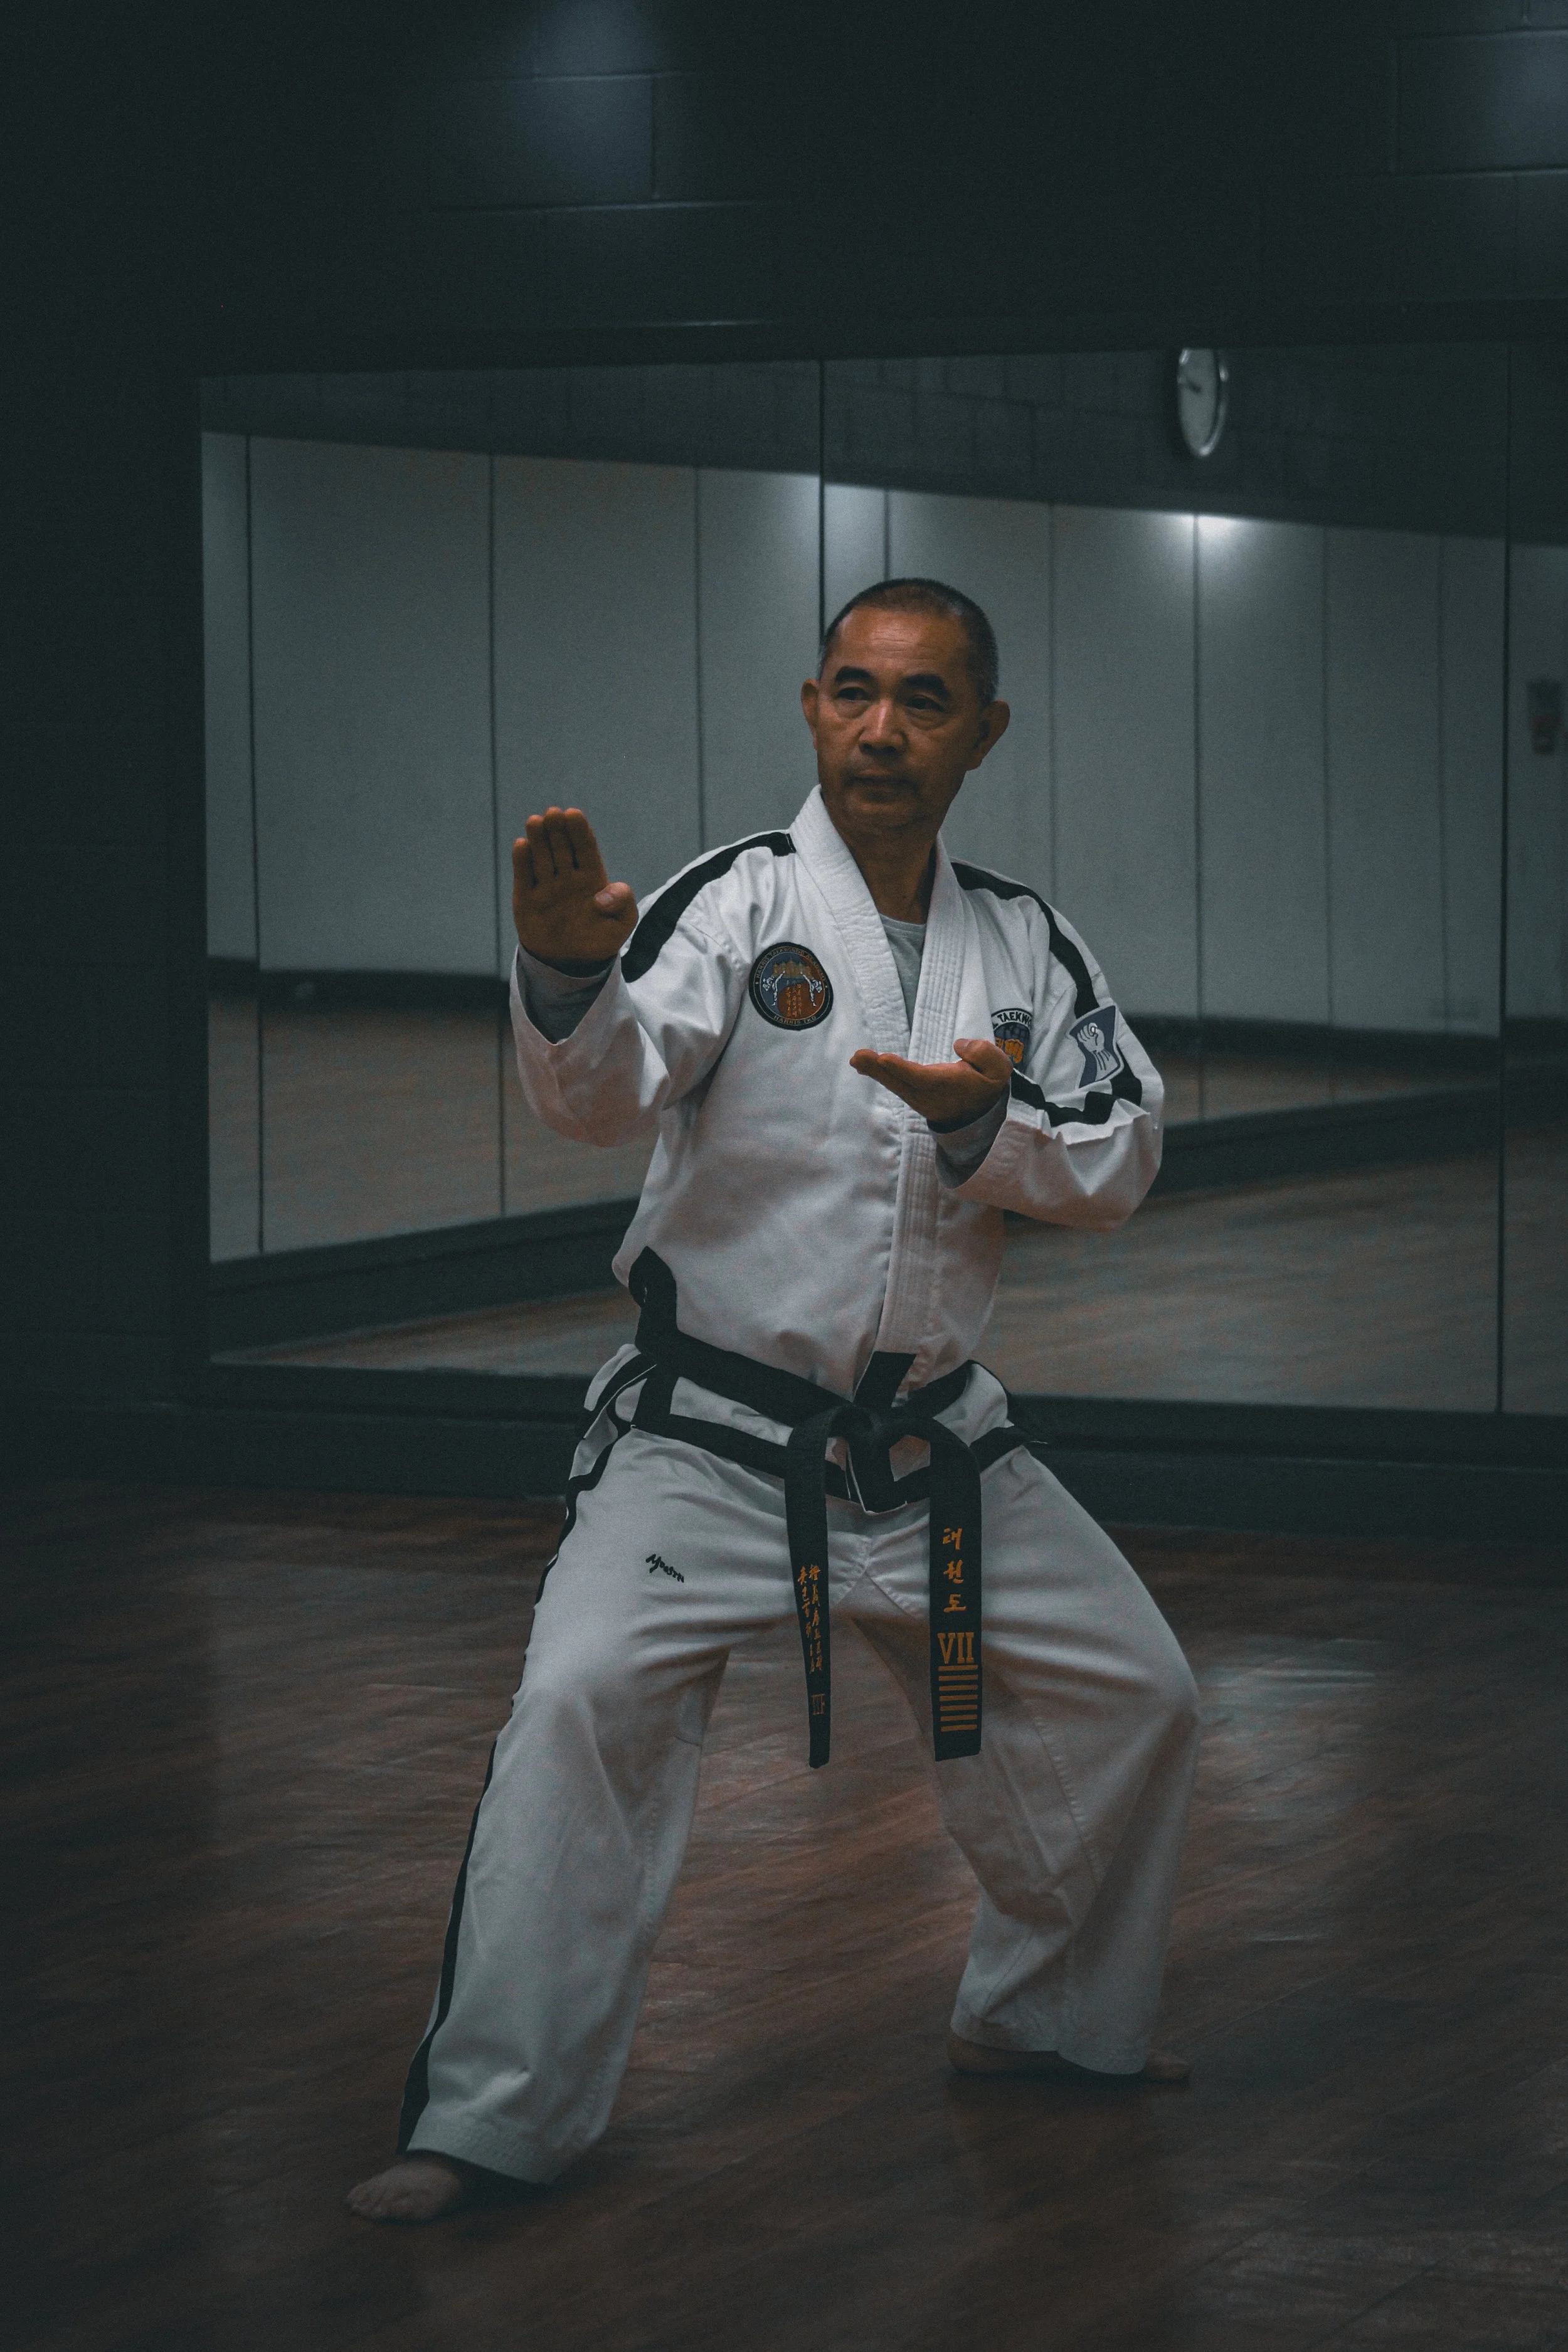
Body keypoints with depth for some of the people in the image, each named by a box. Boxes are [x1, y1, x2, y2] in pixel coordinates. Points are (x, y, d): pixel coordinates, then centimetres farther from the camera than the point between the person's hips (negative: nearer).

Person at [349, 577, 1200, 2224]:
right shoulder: (739, 902, -10)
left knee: (1132, 1696, 10)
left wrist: (986, 1125, -19)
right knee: (588, 1700, -24)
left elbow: (1119, 1164, 2)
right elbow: (604, 1092, -27)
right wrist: (569, 974, -49)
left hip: (931, 1441, 5)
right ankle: (491, 2119, -18)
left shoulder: (1022, 944, 5)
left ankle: (1049, 2018, 34)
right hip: (714, 1430, -5)